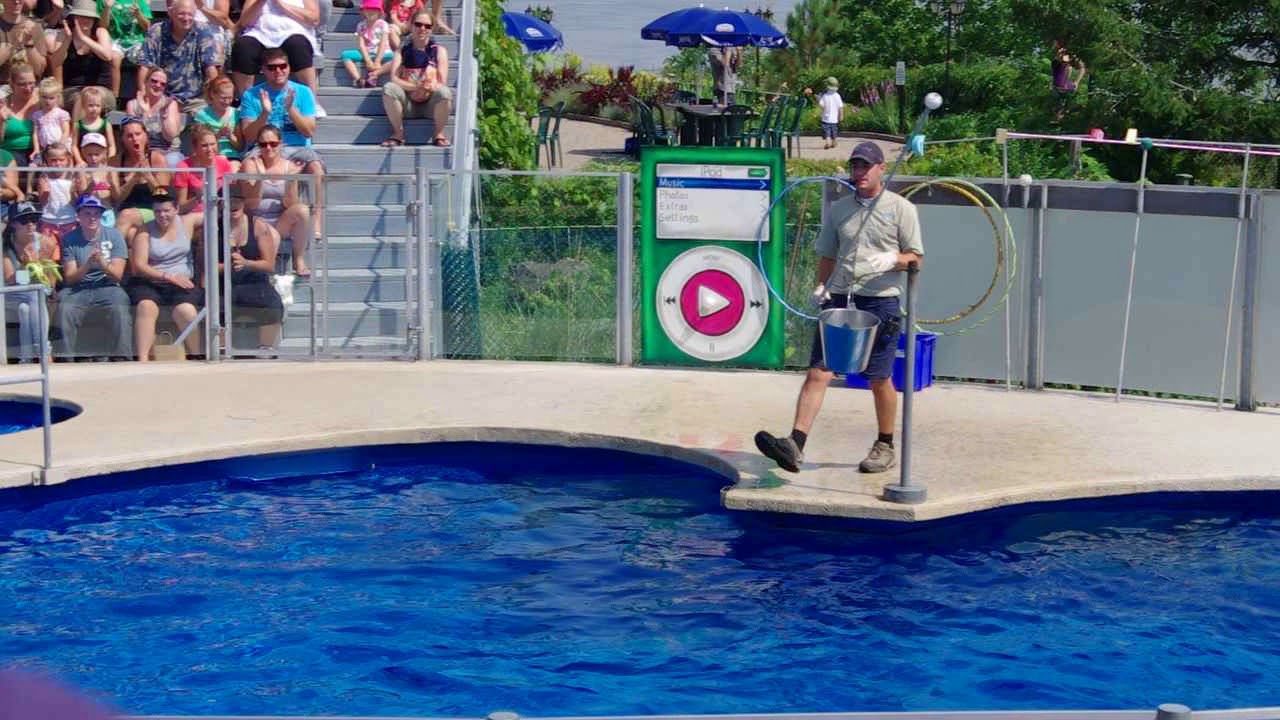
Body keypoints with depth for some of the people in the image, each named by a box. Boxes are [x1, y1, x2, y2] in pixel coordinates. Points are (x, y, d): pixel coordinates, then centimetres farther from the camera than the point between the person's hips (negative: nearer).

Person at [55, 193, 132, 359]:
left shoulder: (114, 235, 3)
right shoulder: (69, 239, 3)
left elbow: (117, 275, -3)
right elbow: (69, 278, -2)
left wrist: (103, 264, -25)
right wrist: (87, 265, -22)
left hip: (107, 287, 0)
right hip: (78, 289, 0)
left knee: (120, 310, -32)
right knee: (65, 309, -31)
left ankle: (122, 359, -25)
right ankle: (66, 360, -24)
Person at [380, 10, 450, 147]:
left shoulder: (439, 51, 8)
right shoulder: (402, 51, 10)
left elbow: (442, 84, -2)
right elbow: (394, 79, -6)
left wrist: (428, 89, -25)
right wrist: (416, 87, -24)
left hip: (431, 103, -1)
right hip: (408, 103, 1)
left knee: (444, 92, -34)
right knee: (388, 88, -29)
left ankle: (439, 134, -11)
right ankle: (398, 133, -13)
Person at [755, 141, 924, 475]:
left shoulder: (901, 208, 2)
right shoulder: (838, 209, 14)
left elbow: (916, 258, 2)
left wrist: (891, 260, -18)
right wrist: (820, 287, 4)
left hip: (880, 300, -3)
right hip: (838, 299, 3)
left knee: (880, 379, 6)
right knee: (817, 372, -8)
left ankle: (885, 447, 23)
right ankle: (794, 445, -18)